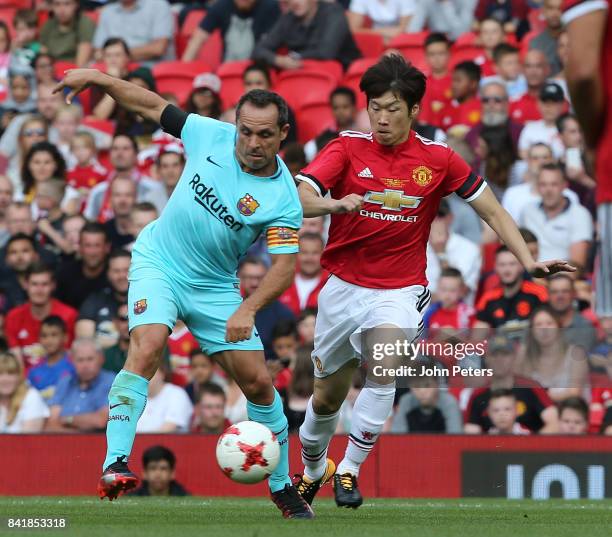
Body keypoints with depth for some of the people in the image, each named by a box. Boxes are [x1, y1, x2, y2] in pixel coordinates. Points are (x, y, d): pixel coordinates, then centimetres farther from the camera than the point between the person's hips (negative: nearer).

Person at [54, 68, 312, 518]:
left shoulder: (283, 198, -17)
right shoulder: (211, 135, -10)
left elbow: (284, 267, -21)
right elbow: (153, 106, 3)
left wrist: (248, 309, -36)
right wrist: (97, 78, -2)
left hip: (215, 286, 1)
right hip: (158, 262, 0)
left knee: (257, 381, 0)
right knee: (147, 346, -27)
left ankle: (282, 487, 20)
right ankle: (115, 464, -31)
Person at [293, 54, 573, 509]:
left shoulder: (438, 160, -4)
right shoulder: (347, 149, -6)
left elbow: (492, 210, 5)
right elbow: (298, 196, -19)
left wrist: (529, 262, -5)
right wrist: (335, 204, -40)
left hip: (399, 292, -1)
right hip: (344, 287, 1)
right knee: (327, 396, 13)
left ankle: (350, 469, -18)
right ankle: (312, 471, 41)